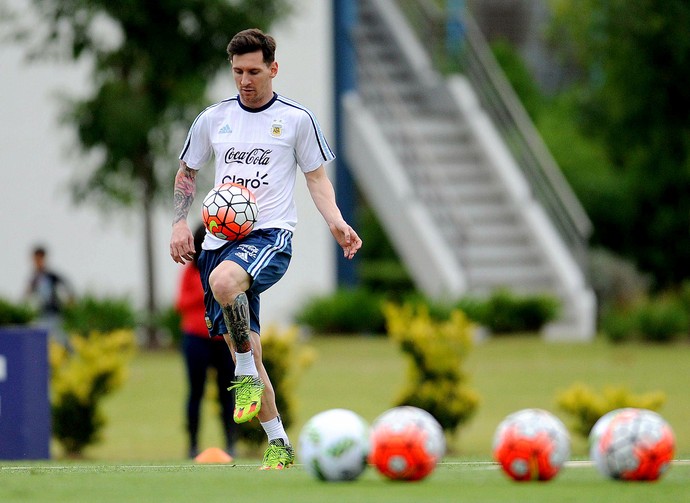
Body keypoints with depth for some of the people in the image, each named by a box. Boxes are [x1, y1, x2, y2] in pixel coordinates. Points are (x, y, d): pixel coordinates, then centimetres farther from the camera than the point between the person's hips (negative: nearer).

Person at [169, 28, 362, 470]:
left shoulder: (297, 119, 5)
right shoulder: (213, 119, 13)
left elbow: (317, 176, 10)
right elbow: (186, 173, 22)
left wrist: (335, 221, -7)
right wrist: (180, 223, 7)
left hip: (271, 234, -5)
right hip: (219, 239, 5)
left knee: (223, 280, -38)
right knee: (244, 352, 3)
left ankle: (248, 376, -19)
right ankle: (280, 445, 13)